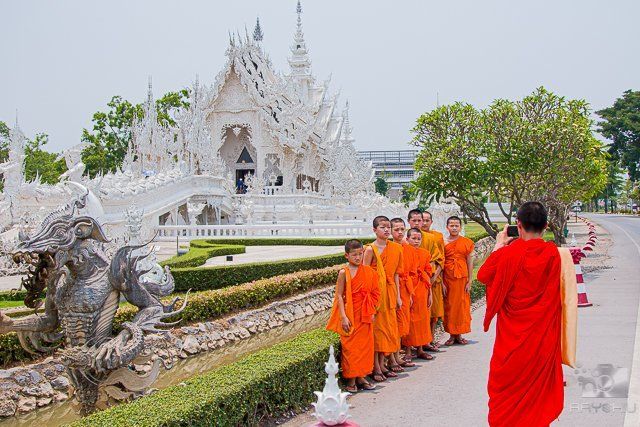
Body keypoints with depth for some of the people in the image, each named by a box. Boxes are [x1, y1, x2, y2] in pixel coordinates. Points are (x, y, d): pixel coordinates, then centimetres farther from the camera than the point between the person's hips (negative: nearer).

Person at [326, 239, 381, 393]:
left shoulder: (367, 271, 5)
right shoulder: (344, 273, -9)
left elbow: (373, 293, 11)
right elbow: (339, 296, -10)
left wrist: (372, 311, 5)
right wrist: (343, 317, -16)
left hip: (365, 316, 5)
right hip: (350, 315, -5)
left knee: (365, 345, 9)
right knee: (350, 346, 0)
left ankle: (361, 377, 21)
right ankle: (351, 380, 9)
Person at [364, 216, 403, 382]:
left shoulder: (395, 248, 6)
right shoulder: (370, 249, -10)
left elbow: (396, 274, 10)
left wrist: (398, 295, 8)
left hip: (389, 291, 6)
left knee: (388, 327, 8)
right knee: (376, 327, -2)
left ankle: (382, 364, 17)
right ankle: (376, 368, 3)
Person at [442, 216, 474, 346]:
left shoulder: (467, 242, 3)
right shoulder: (443, 243, 2)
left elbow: (470, 263, 3)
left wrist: (469, 281, -3)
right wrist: (441, 283, -6)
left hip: (462, 279, 0)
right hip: (447, 279, 0)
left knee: (462, 305, 4)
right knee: (449, 306, 3)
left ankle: (459, 335, 13)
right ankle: (451, 335, 11)